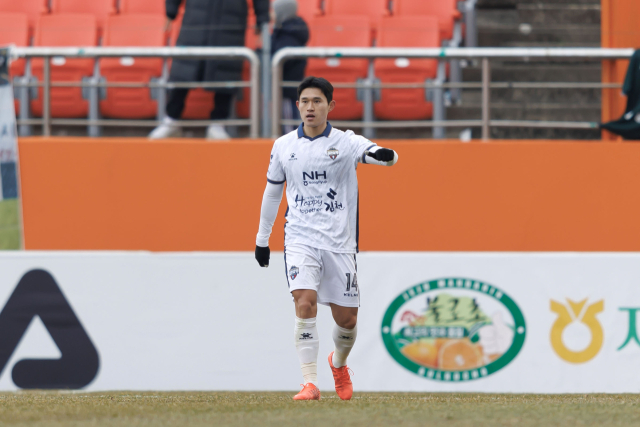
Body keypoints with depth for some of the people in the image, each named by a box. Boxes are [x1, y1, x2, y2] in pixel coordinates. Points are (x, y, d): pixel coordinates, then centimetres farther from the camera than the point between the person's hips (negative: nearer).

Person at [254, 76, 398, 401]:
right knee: (305, 304, -21)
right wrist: (262, 238, 20)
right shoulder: (283, 146, 5)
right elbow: (272, 190, 17)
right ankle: (310, 383, -21)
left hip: (339, 242, 0)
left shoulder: (345, 142, -3)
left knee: (346, 319, 6)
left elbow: (369, 152, -24)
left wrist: (385, 155, -48)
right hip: (300, 239, 0)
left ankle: (339, 363, 39)